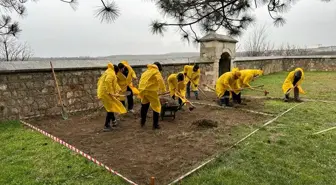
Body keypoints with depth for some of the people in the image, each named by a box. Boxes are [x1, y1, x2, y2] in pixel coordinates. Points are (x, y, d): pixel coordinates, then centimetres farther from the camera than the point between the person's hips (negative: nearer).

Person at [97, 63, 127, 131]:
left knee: (111, 107, 22)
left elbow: (100, 81, 21)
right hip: (106, 93, -10)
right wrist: (111, 92, -26)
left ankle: (114, 121, 37)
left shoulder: (107, 72, 17)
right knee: (111, 108, -3)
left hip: (101, 93, 10)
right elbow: (107, 81, -30)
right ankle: (106, 126, -1)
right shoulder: (112, 74, -12)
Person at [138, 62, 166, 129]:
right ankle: (155, 125, 5)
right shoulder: (156, 72, 1)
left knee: (144, 106, 23)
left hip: (142, 90, 7)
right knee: (156, 107, 4)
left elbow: (142, 81, 22)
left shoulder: (146, 72, 24)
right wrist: (163, 90, -8)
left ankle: (142, 122, 36)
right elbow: (160, 80, -14)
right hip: (151, 91, -7)